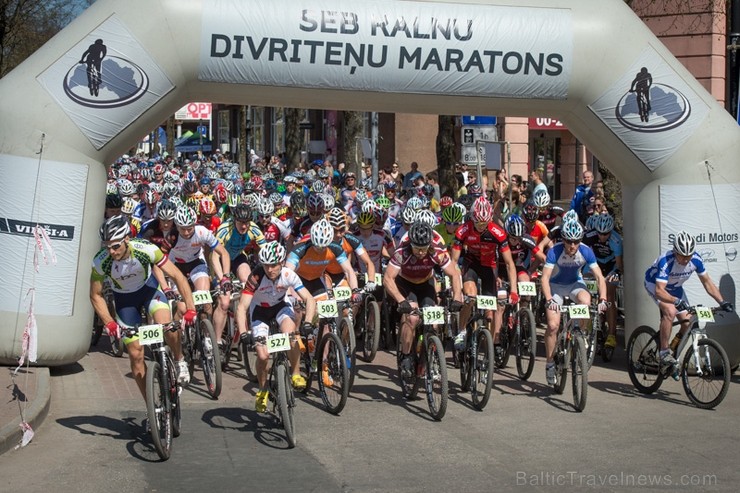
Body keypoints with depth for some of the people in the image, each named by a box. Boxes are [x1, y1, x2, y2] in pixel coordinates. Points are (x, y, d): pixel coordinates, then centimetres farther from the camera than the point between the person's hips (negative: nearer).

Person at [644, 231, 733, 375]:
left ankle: (674, 354, 16)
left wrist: (722, 302, -20)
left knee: (688, 323, -5)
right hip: (654, 284, -6)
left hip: (674, 287, 6)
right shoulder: (666, 261, -39)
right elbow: (659, 291, -46)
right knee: (670, 311, -32)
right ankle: (664, 354, -21)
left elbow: (707, 282, -10)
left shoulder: (696, 259, -24)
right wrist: (677, 301, -62)